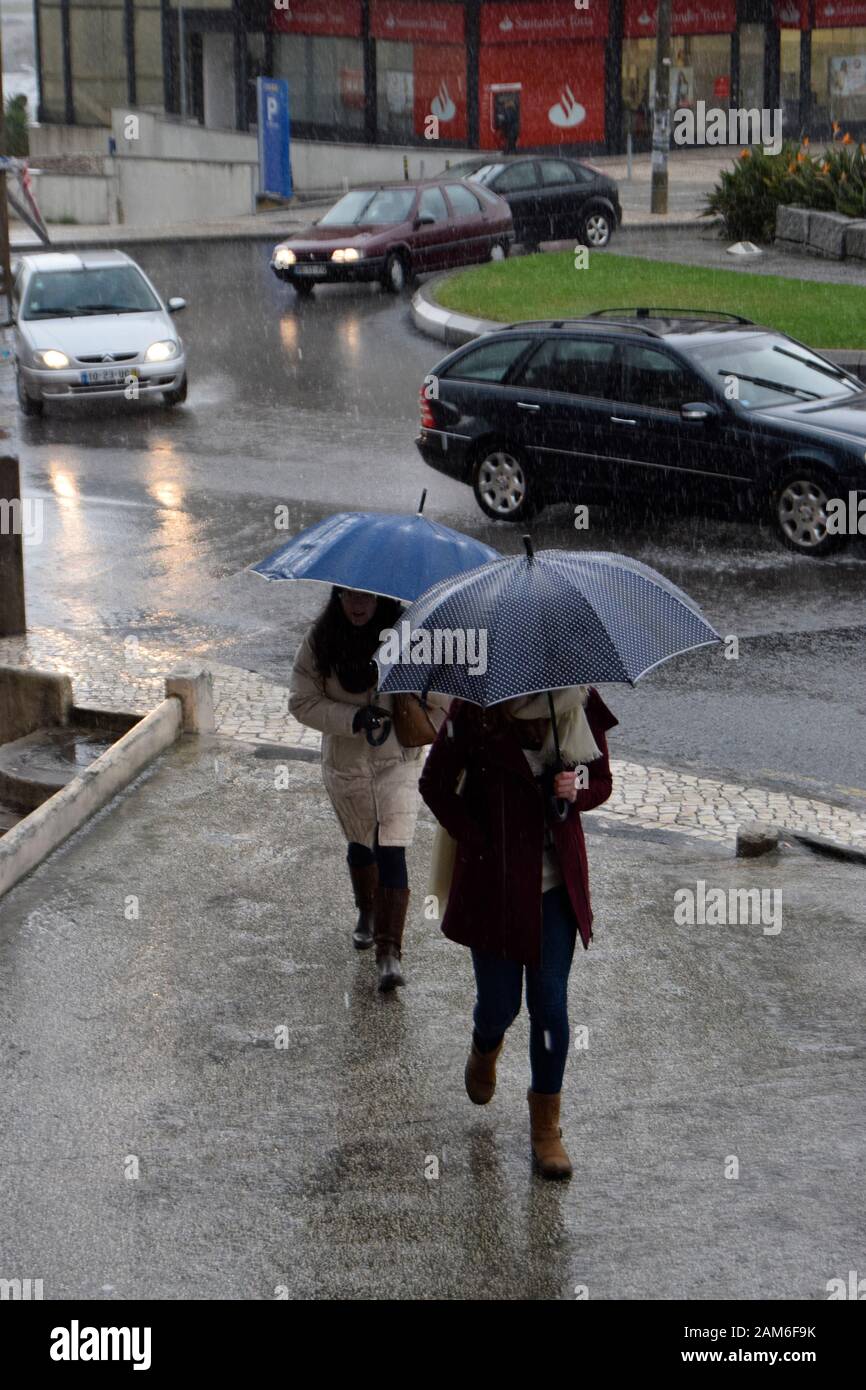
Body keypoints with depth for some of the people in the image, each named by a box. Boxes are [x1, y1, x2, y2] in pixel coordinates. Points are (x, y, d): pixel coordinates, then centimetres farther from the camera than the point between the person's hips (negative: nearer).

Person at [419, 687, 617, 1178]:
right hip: (495, 882, -1)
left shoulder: (582, 708, -8)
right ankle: (485, 1051, 46)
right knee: (500, 1003, 7)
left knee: (550, 1003, 0)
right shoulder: (475, 712, -15)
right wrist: (478, 843, -9)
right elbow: (436, 784, -3)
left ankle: (546, 1126, 15)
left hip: (557, 883, 2)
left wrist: (575, 791, -17)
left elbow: (602, 782, 6)